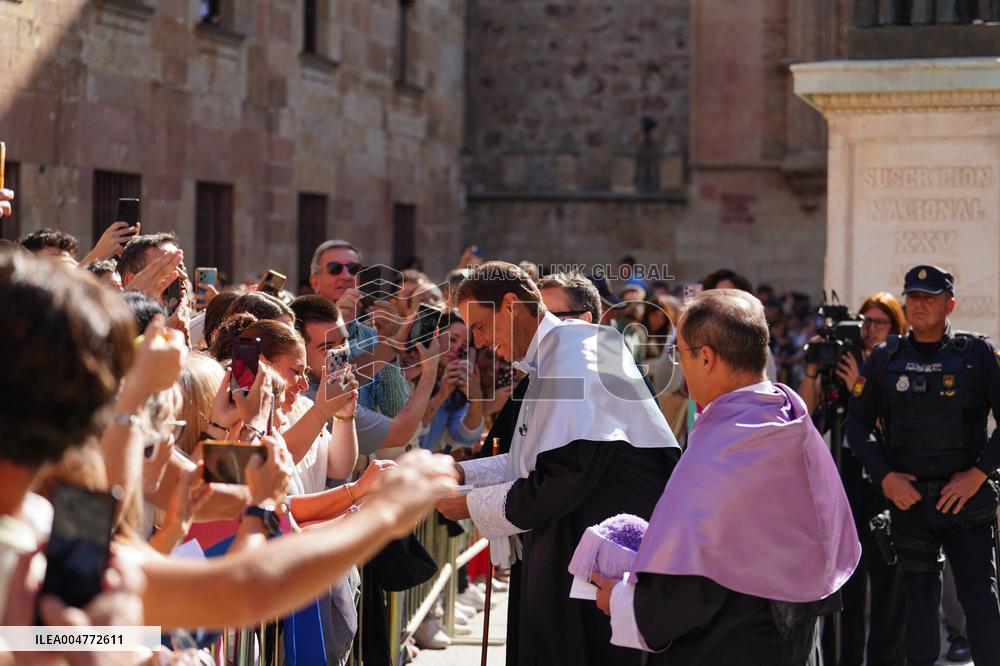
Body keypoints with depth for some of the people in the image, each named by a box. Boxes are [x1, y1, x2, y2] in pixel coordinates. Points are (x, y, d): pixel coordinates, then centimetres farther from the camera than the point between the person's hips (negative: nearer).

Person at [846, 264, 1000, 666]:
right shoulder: (885, 359, 6)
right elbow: (857, 424, 7)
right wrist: (884, 477, -5)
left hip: (966, 497, -2)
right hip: (907, 497, 2)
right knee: (920, 602, 8)